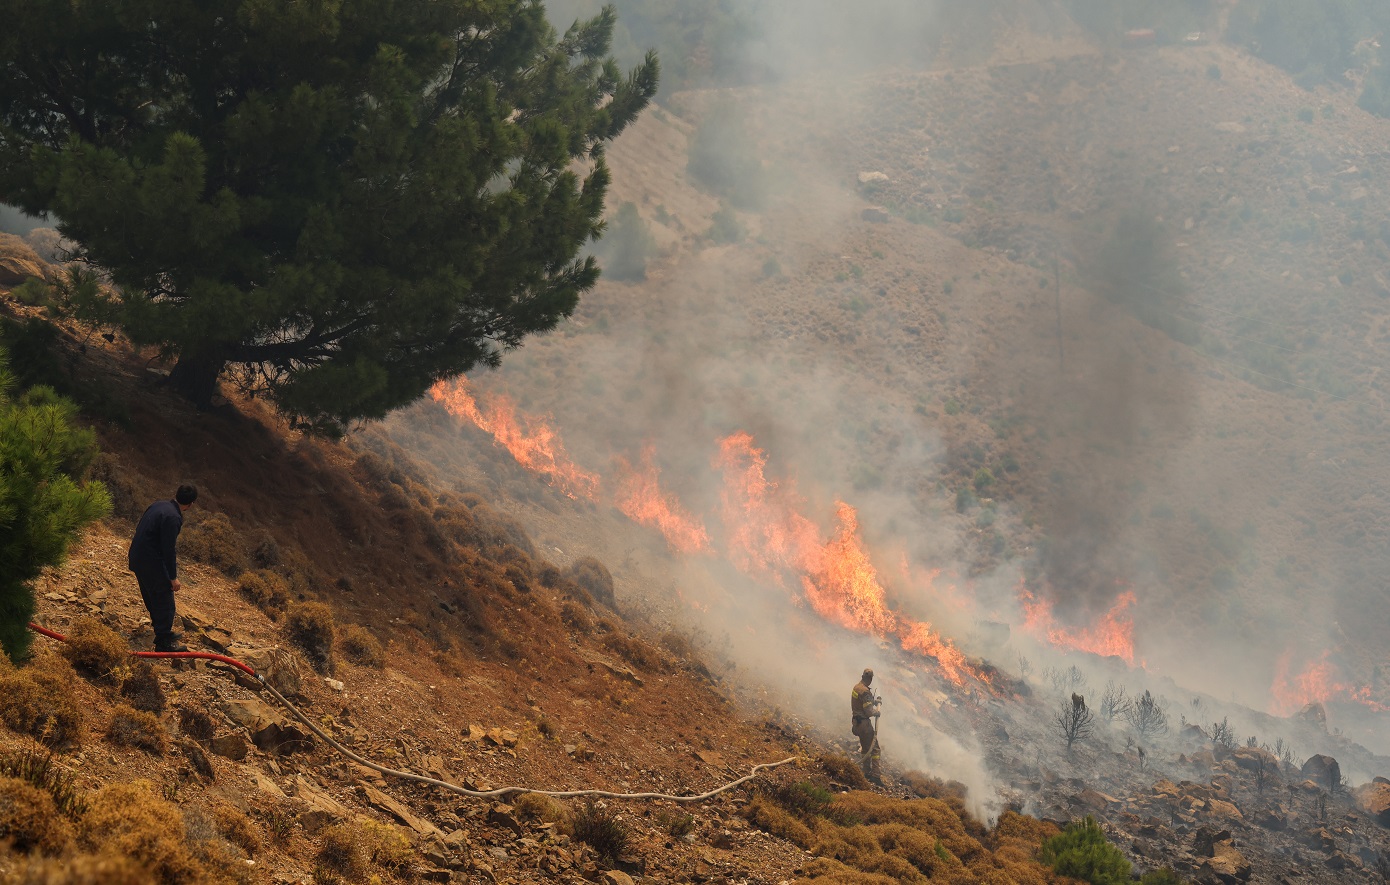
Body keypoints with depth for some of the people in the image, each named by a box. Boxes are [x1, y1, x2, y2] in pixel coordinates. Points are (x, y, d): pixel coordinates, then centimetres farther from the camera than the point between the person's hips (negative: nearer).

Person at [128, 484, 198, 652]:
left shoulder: (158, 506, 7)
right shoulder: (172, 517, -22)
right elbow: (168, 549, -22)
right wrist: (173, 578, -15)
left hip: (137, 559, 9)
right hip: (152, 563, -9)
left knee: (152, 596, 28)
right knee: (165, 601, 0)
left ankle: (159, 625, 47)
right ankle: (164, 641, 4)